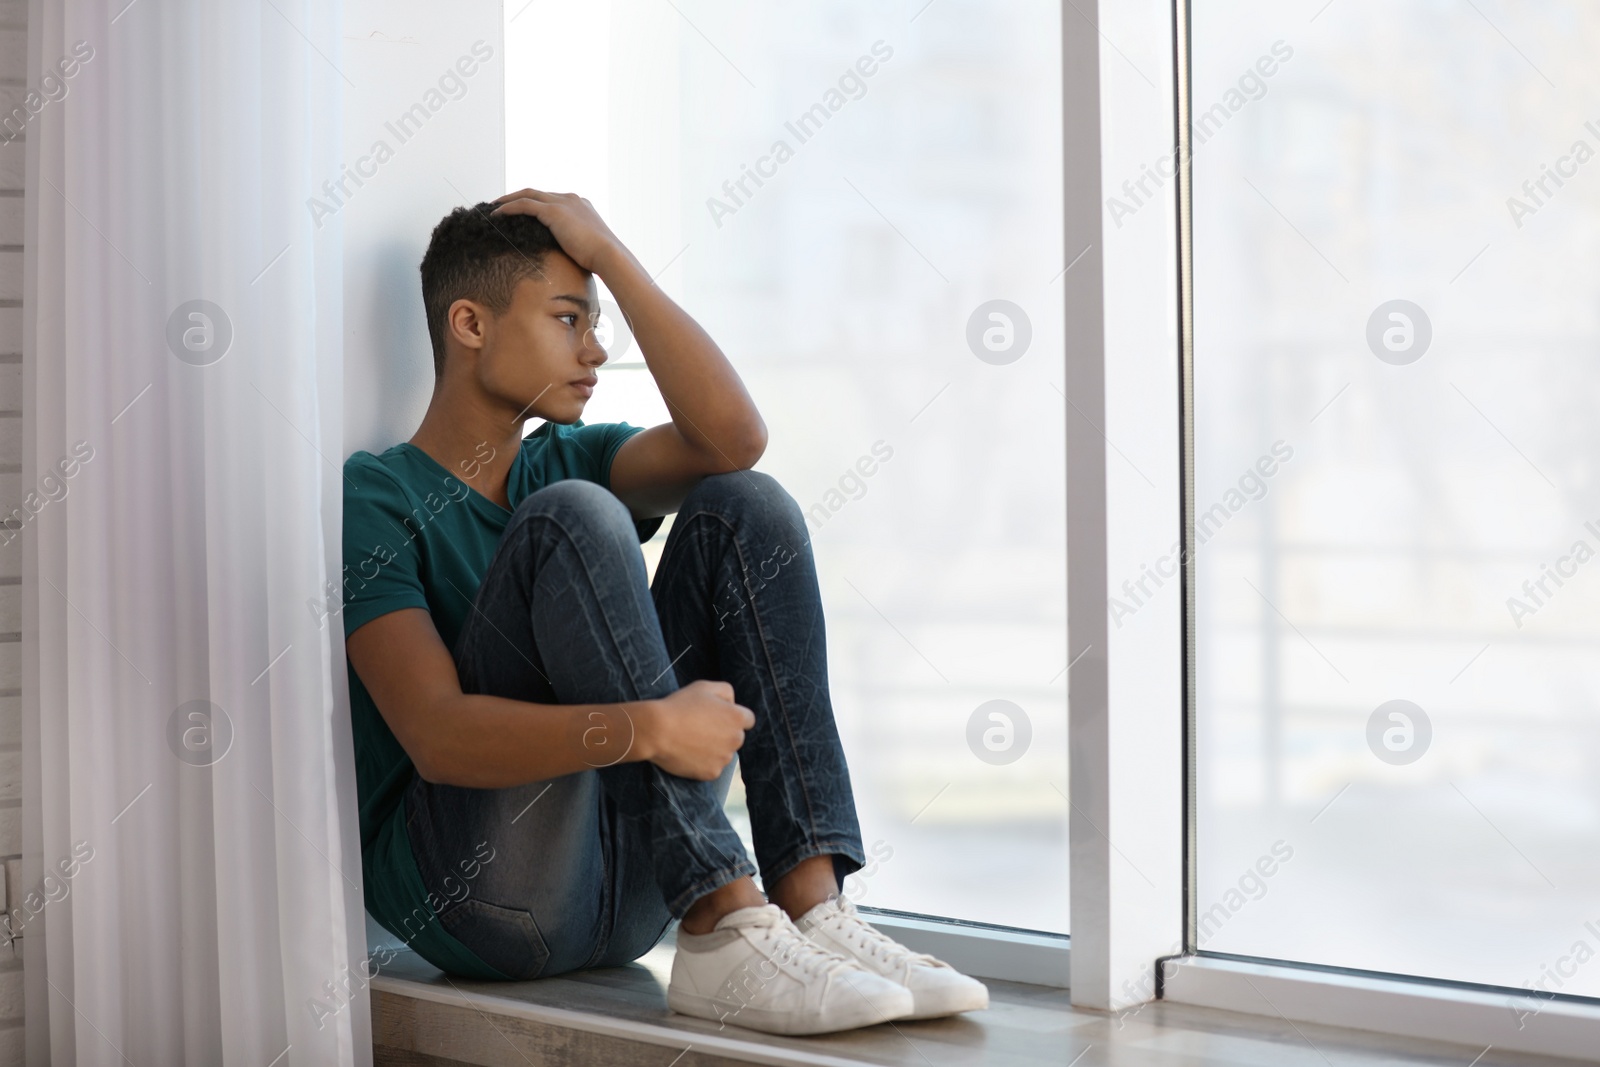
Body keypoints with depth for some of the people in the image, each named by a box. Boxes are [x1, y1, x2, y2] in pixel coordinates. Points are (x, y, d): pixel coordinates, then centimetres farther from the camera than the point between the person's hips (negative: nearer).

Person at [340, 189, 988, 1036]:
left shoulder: (566, 461, 16)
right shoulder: (374, 496, -4)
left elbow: (733, 439, -4)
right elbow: (438, 735, -19)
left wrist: (609, 256, -2)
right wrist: (645, 728, -32)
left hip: (622, 885, 6)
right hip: (469, 893, -6)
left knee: (744, 509, -6)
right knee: (572, 515, -23)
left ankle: (810, 903, -19)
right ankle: (722, 928, -30)